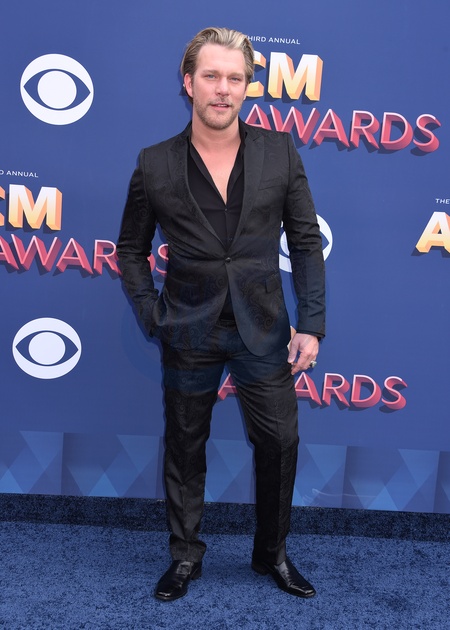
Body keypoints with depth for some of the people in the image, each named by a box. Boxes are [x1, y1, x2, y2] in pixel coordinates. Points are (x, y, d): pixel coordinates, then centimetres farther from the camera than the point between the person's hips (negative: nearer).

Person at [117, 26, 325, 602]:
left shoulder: (280, 152, -2)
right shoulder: (155, 165, -4)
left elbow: (306, 241, 1)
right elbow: (131, 249, 7)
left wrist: (310, 322, -5)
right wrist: (152, 316, -4)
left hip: (263, 330, 1)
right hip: (188, 335, 0)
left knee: (279, 442, 7)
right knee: (185, 447, 12)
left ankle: (272, 553, 32)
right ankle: (185, 555, 34)